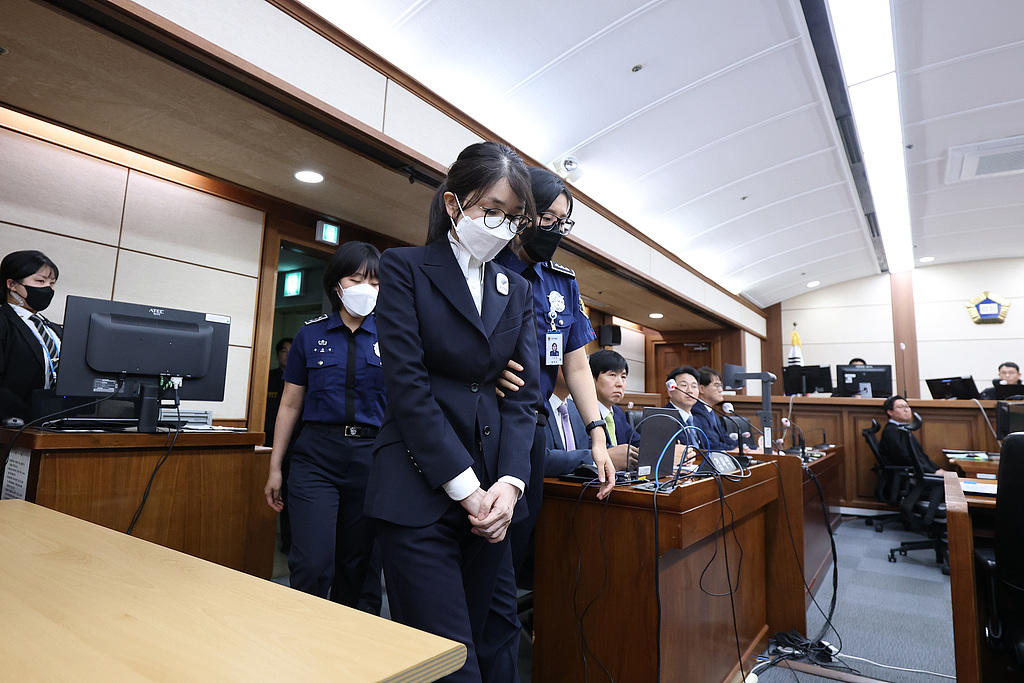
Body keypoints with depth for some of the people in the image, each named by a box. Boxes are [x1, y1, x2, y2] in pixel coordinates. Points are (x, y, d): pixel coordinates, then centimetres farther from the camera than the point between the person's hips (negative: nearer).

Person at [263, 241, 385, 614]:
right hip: (316, 456, 0)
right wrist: (275, 468, 9)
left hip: (372, 457, 0)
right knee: (312, 565, -8)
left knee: (359, 566, 10)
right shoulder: (310, 335, 7)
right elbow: (290, 405, 10)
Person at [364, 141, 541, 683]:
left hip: (493, 492, 5)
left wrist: (509, 482, -8)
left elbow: (524, 393, 7)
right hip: (420, 494, -4)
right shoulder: (406, 268, 1)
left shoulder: (519, 292, 14)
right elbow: (408, 383, -9)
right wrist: (466, 488, -12)